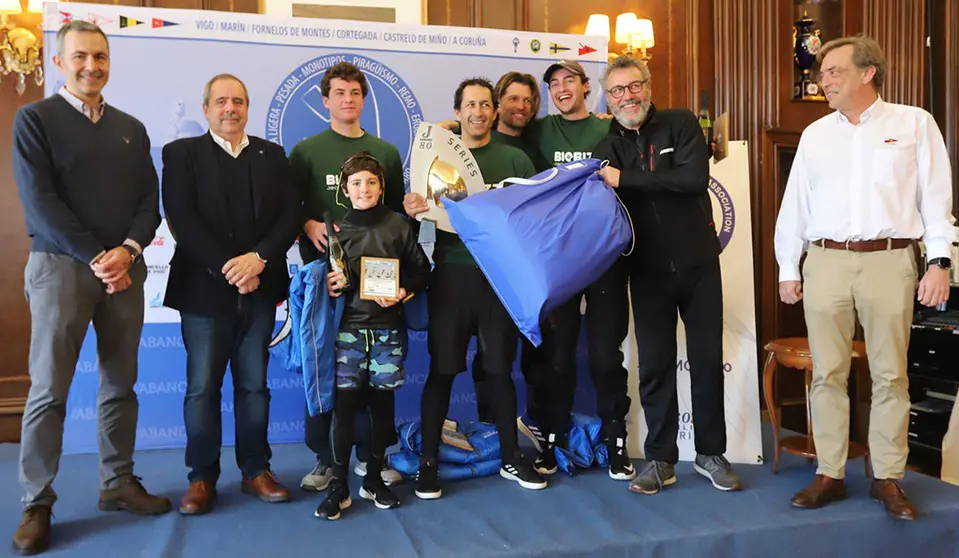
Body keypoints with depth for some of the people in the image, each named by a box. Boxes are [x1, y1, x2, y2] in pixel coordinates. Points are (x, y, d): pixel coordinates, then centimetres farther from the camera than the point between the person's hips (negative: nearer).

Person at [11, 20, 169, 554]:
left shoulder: (131, 128, 13)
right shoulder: (35, 119, 1)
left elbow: (149, 201, 8)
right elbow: (40, 202, -9)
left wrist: (128, 250, -10)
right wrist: (95, 258, -14)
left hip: (125, 269, 4)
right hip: (61, 267, -4)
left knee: (121, 383, 8)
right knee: (49, 389, -2)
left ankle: (119, 483, 20)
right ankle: (37, 504, 8)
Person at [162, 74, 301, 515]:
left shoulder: (272, 155, 11)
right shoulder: (181, 153, 3)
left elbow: (290, 214, 1)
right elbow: (181, 219, -8)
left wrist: (259, 258, -15)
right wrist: (228, 268, -16)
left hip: (259, 290, 2)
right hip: (205, 289, -2)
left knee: (254, 385, 9)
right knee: (202, 388, 3)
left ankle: (255, 470, 20)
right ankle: (202, 477, 16)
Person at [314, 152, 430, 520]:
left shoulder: (398, 225, 3)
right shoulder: (337, 230, 5)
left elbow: (421, 268, 7)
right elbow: (325, 275, 10)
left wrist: (405, 291, -9)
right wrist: (328, 286, -11)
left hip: (388, 327, 1)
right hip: (349, 328, 0)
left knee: (382, 401, 8)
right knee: (345, 403, -3)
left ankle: (374, 479, 23)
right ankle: (339, 486, 7)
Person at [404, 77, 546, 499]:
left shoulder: (514, 158, 9)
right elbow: (420, 210, 5)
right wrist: (411, 210, -18)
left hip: (501, 274, 1)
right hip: (452, 273, -1)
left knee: (500, 368, 10)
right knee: (442, 369, 2)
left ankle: (511, 458, 24)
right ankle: (428, 461, 13)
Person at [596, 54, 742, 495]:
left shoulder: (680, 125, -3)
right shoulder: (609, 148, 5)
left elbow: (694, 178, -20)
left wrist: (625, 179, -21)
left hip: (698, 263, -1)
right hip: (648, 271, 2)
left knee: (708, 359, 7)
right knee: (654, 365, 5)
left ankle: (710, 454, 23)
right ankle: (660, 460, 18)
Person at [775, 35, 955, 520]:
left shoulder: (914, 124, 6)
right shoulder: (815, 134, 14)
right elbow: (794, 204, 12)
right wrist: (788, 269, 9)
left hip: (889, 261, -2)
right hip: (825, 262, 2)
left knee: (890, 375, 3)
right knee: (827, 373, 3)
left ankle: (888, 478, 14)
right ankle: (829, 474, 12)